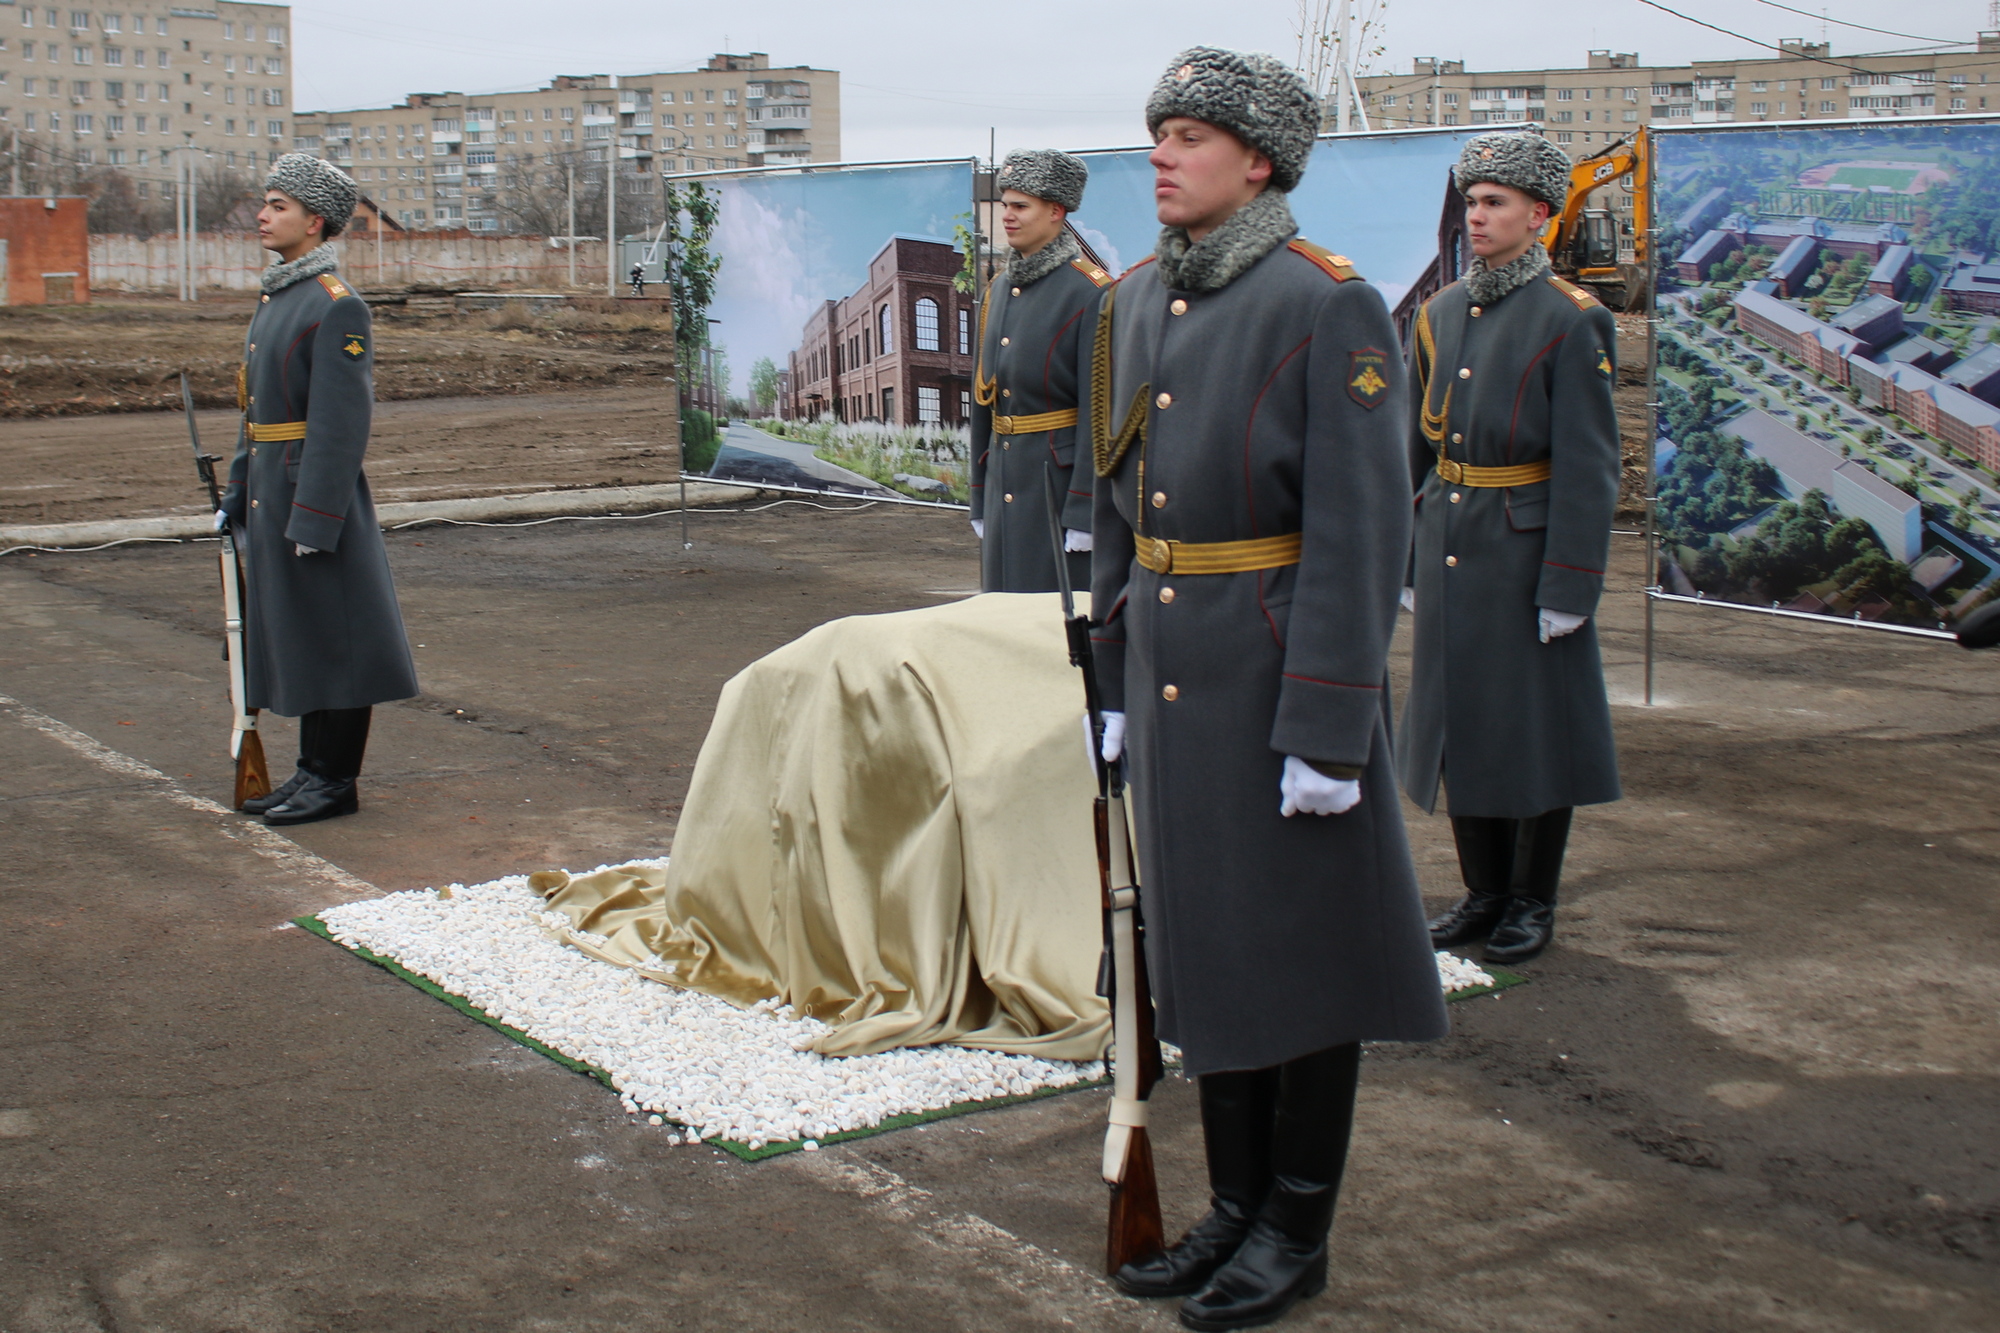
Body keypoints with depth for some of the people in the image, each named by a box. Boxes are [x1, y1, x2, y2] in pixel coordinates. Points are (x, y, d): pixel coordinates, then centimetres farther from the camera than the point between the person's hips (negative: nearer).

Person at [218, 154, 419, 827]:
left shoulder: (336, 307, -14)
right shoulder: (274, 298, 15)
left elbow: (342, 423, -19)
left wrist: (313, 519, -22)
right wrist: (236, 494, 18)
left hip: (315, 493, -10)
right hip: (269, 490, 10)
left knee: (328, 638, -1)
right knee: (291, 636, 14)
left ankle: (335, 781, 7)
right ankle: (313, 771, 23)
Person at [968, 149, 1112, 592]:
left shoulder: (1090, 293, -10)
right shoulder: (998, 289, 12)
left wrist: (1085, 511, -18)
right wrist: (980, 499, 15)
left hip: (1061, 479, -7)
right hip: (1006, 486, 7)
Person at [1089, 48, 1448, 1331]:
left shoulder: (1330, 309, -13)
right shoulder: (1139, 306, 9)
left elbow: (1363, 534, -17)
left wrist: (1330, 734, -19)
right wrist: (1115, 682, 14)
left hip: (1282, 680, -7)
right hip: (1173, 677, 7)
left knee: (1303, 951, 5)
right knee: (1208, 945, 14)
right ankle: (1238, 1205, 28)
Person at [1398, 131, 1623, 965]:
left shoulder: (1570, 321, -10)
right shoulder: (1440, 315, 8)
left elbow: (1588, 468, -12)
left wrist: (1569, 586, -16)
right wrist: (1408, 559, 12)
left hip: (1526, 553, -6)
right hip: (1448, 549, 6)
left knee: (1536, 729, 4)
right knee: (1457, 722, 10)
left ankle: (1533, 903, 17)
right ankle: (1484, 893, 23)